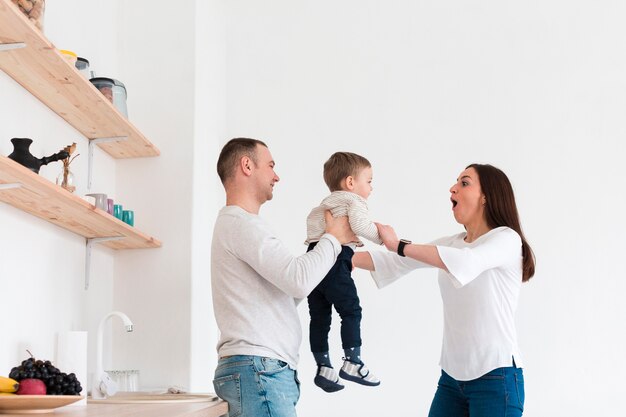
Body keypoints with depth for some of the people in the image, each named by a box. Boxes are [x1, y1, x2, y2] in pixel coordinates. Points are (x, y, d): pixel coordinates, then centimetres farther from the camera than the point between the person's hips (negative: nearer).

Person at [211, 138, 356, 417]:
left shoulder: (235, 224, 23)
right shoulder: (240, 223, -10)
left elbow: (288, 290, 21)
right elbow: (299, 280, -19)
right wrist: (334, 238, -3)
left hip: (261, 370, 10)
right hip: (258, 369, -10)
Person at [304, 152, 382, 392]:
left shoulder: (326, 204, 27)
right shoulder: (353, 201, 0)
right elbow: (360, 225, -18)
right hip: (334, 259, -8)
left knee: (319, 317, 9)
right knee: (351, 311, -1)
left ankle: (323, 368, 13)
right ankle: (352, 363, -4)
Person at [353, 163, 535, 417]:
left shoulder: (507, 238, -10)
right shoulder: (450, 244, 11)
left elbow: (466, 262, -29)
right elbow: (393, 263, 7)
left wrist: (399, 245, -26)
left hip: (495, 377, -7)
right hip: (452, 376, 7)